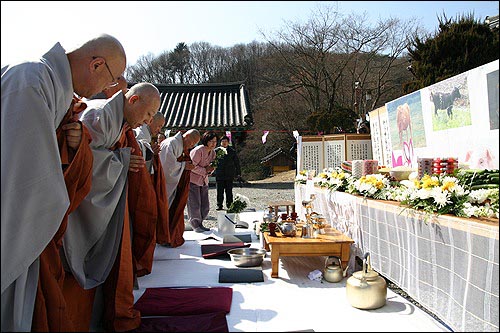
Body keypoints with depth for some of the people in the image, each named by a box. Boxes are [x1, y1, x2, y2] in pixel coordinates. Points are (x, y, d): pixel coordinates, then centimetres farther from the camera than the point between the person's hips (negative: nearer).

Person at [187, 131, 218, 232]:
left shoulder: (213, 153, 6)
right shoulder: (198, 151, -19)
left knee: (205, 206, 7)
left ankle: (200, 224, 23)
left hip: (204, 181, 8)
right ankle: (195, 225, 11)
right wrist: (205, 170, -21)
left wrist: (210, 170, -7)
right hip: (192, 179, -7)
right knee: (195, 204, -5)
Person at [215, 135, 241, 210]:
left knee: (229, 191, 6)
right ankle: (219, 205, 16)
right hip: (219, 175, 0)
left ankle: (229, 205, 16)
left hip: (229, 176, 0)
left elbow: (237, 163, 11)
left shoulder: (232, 151, 6)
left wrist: (238, 173, 8)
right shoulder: (216, 151, 3)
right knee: (219, 191, 5)